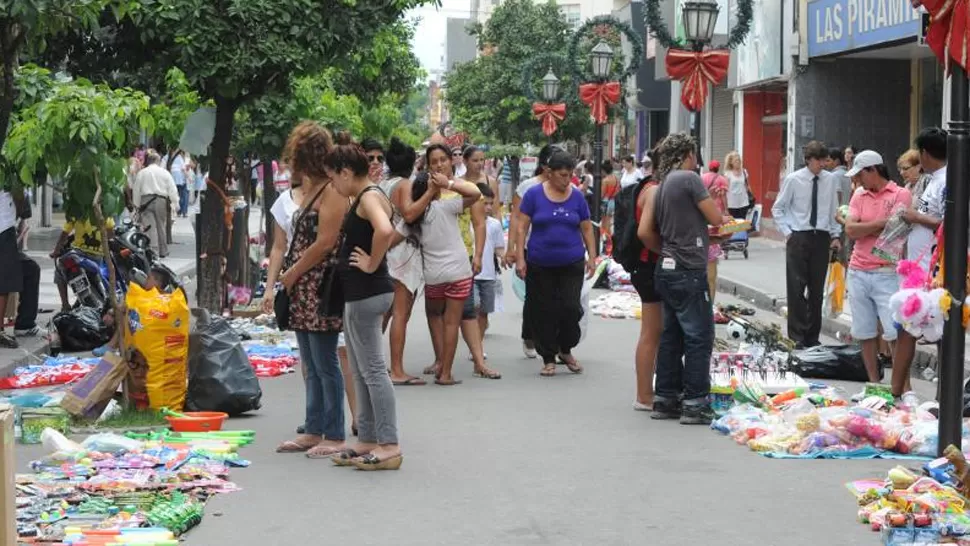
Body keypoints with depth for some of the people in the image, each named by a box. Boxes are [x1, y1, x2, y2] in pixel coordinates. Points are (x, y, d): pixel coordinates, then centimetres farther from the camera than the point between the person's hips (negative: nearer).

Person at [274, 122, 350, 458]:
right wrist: (290, 277, 8)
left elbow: (325, 243, -18)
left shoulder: (332, 191, -13)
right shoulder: (311, 189, 16)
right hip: (303, 290, 10)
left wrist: (292, 274, -10)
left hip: (320, 288, -10)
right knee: (311, 366, 14)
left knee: (325, 365, -4)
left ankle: (335, 437, 3)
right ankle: (313, 432, 21)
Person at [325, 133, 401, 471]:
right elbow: (385, 232, 30)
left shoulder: (369, 197, -15)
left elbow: (385, 231, -35)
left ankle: (389, 446, -4)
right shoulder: (367, 196, 15)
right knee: (361, 372, 14)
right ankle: (368, 441, 21)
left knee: (372, 370, -7)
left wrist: (372, 264, -22)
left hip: (366, 293, -11)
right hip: (360, 293, 11)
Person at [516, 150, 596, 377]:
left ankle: (566, 350, 16)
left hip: (572, 264, 1)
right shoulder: (534, 194, -3)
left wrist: (592, 257, 6)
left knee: (570, 307, -8)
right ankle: (548, 358, 16)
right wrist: (520, 258, -6)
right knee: (544, 313, 4)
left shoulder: (577, 196, 4)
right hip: (540, 265, -1)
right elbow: (521, 228, -1)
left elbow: (587, 229, 10)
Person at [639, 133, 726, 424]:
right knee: (700, 338, -3)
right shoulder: (689, 179, -11)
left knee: (671, 337, 13)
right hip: (689, 271, -9)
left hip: (667, 270, 9)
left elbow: (645, 232, 10)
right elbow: (716, 219, -10)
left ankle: (666, 400, 18)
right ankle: (695, 404, -2)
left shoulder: (661, 186, 13)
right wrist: (709, 202, 10)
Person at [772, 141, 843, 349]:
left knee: (817, 289, 7)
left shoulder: (831, 180, 2)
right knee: (796, 287, -3)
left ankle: (812, 336, 17)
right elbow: (778, 208, 4)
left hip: (822, 238, 2)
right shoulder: (793, 180, -4)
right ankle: (797, 336, 5)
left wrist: (836, 235, 5)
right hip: (799, 238, -2)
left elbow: (834, 210, 11)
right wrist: (787, 232, -3)